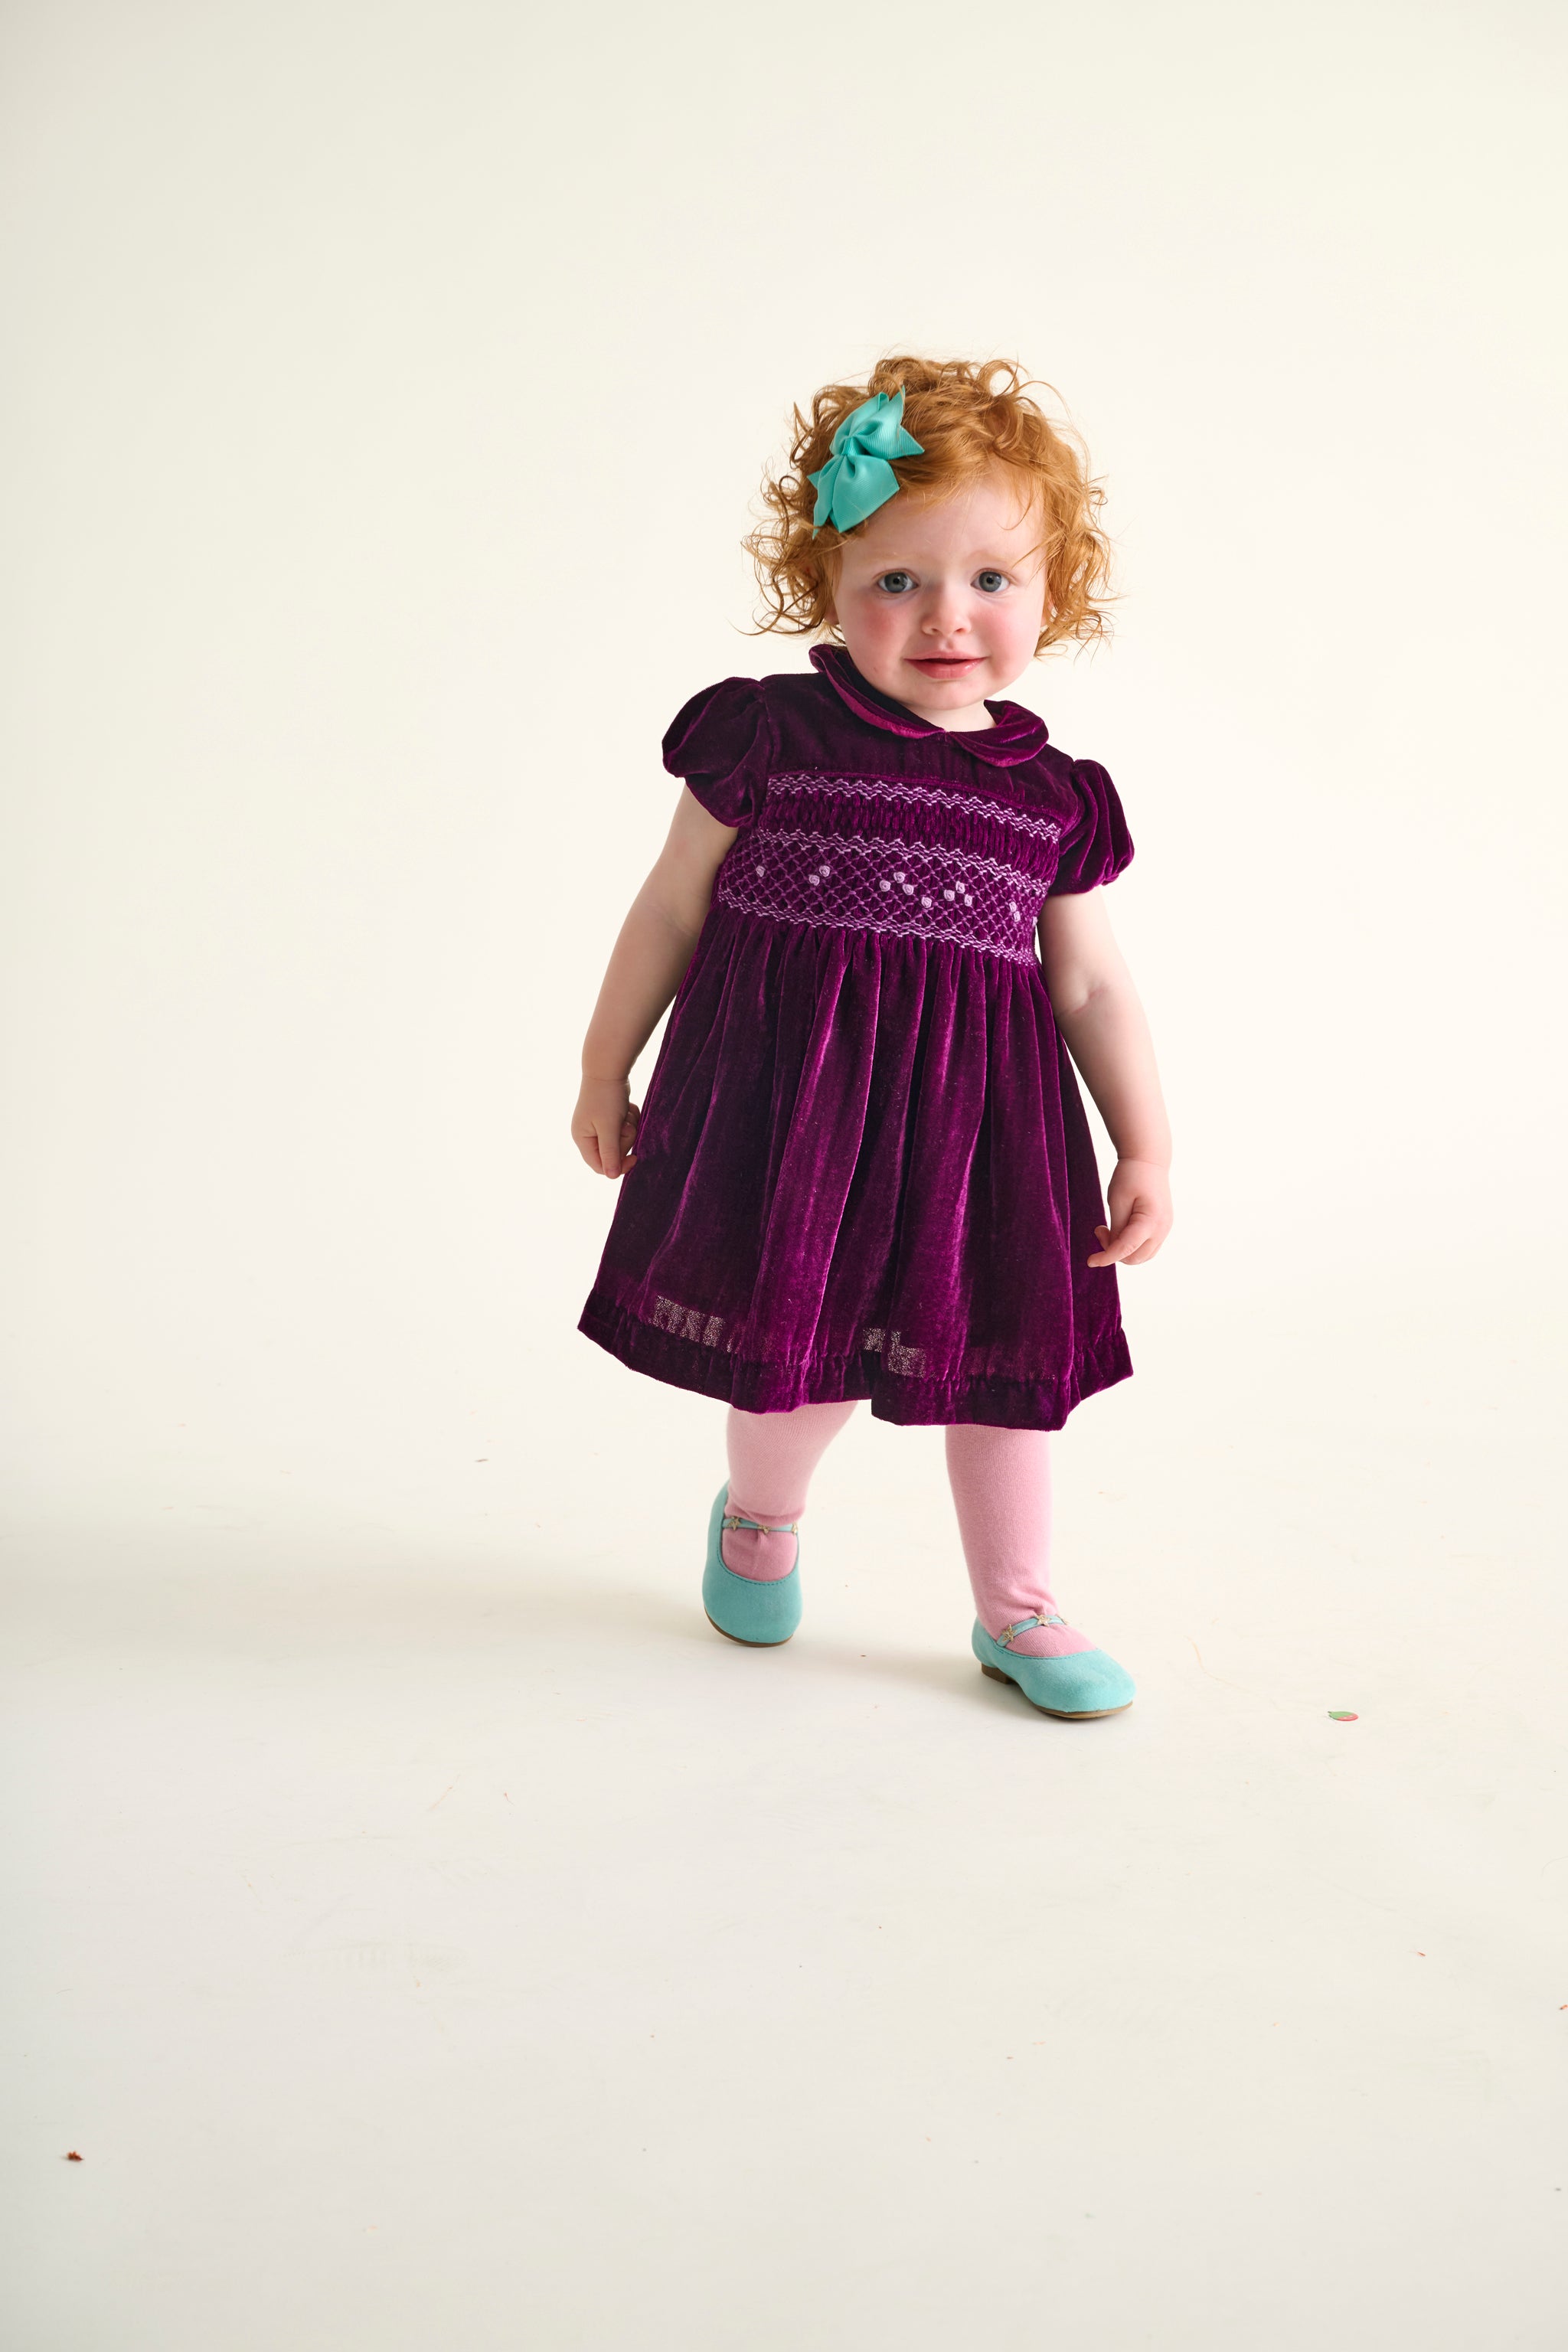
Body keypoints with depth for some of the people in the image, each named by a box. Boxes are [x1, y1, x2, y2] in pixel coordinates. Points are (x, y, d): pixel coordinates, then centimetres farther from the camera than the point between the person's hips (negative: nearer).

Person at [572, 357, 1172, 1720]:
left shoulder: (1053, 797, 3)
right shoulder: (765, 738, -4)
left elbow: (1094, 988, 9)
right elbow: (673, 908, 5)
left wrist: (1147, 1147, 4)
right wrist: (606, 1072, 10)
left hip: (977, 1120, 2)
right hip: (787, 1097, -2)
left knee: (1002, 1354, 9)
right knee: (794, 1349, 7)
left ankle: (1017, 1609, 31)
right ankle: (761, 1513, 43)